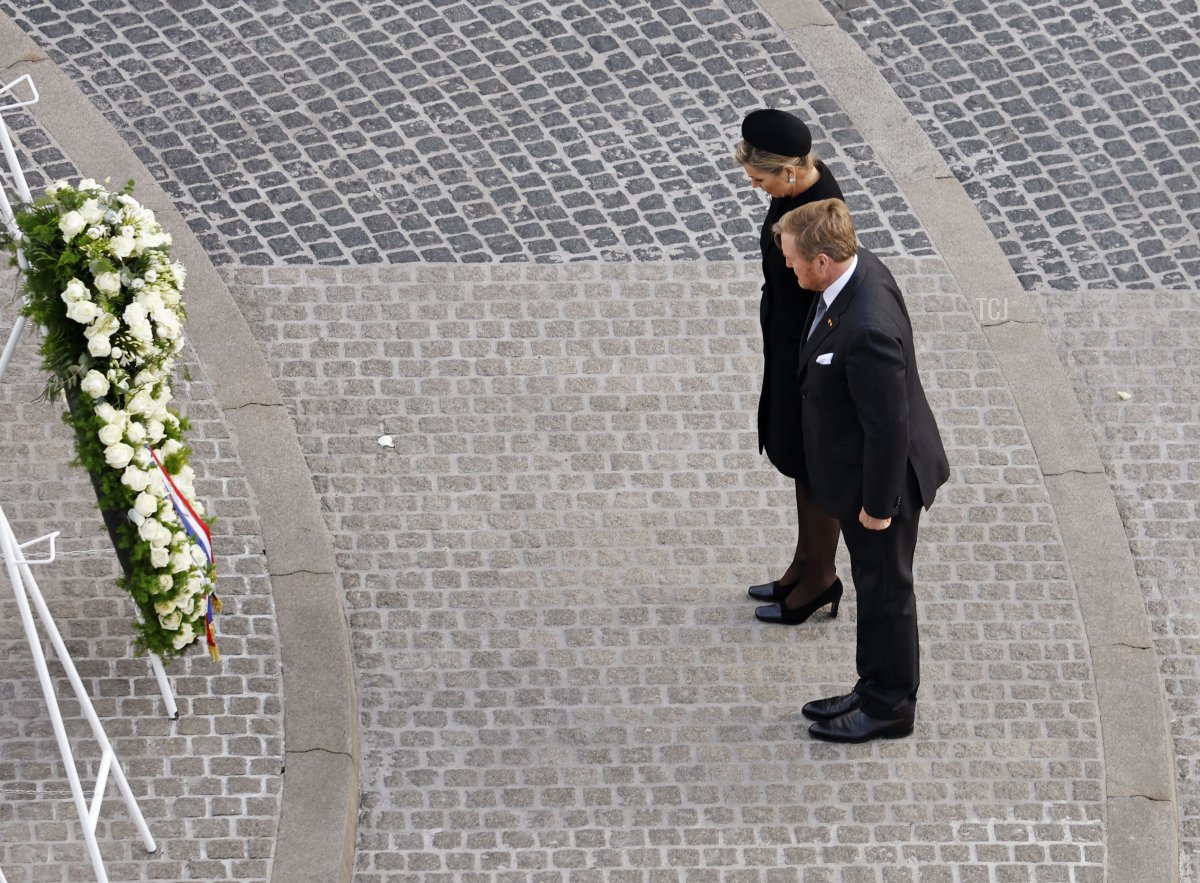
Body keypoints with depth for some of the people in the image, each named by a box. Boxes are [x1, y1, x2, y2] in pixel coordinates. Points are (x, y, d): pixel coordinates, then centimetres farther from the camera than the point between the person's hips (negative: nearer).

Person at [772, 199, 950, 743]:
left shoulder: (866, 331, -38)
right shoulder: (860, 268, -8)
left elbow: (889, 426, -29)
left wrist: (878, 504, -18)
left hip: (880, 479, -9)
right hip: (863, 471, 9)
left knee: (885, 591, 12)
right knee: (873, 586, 25)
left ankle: (890, 707, 30)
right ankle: (874, 690, 42)